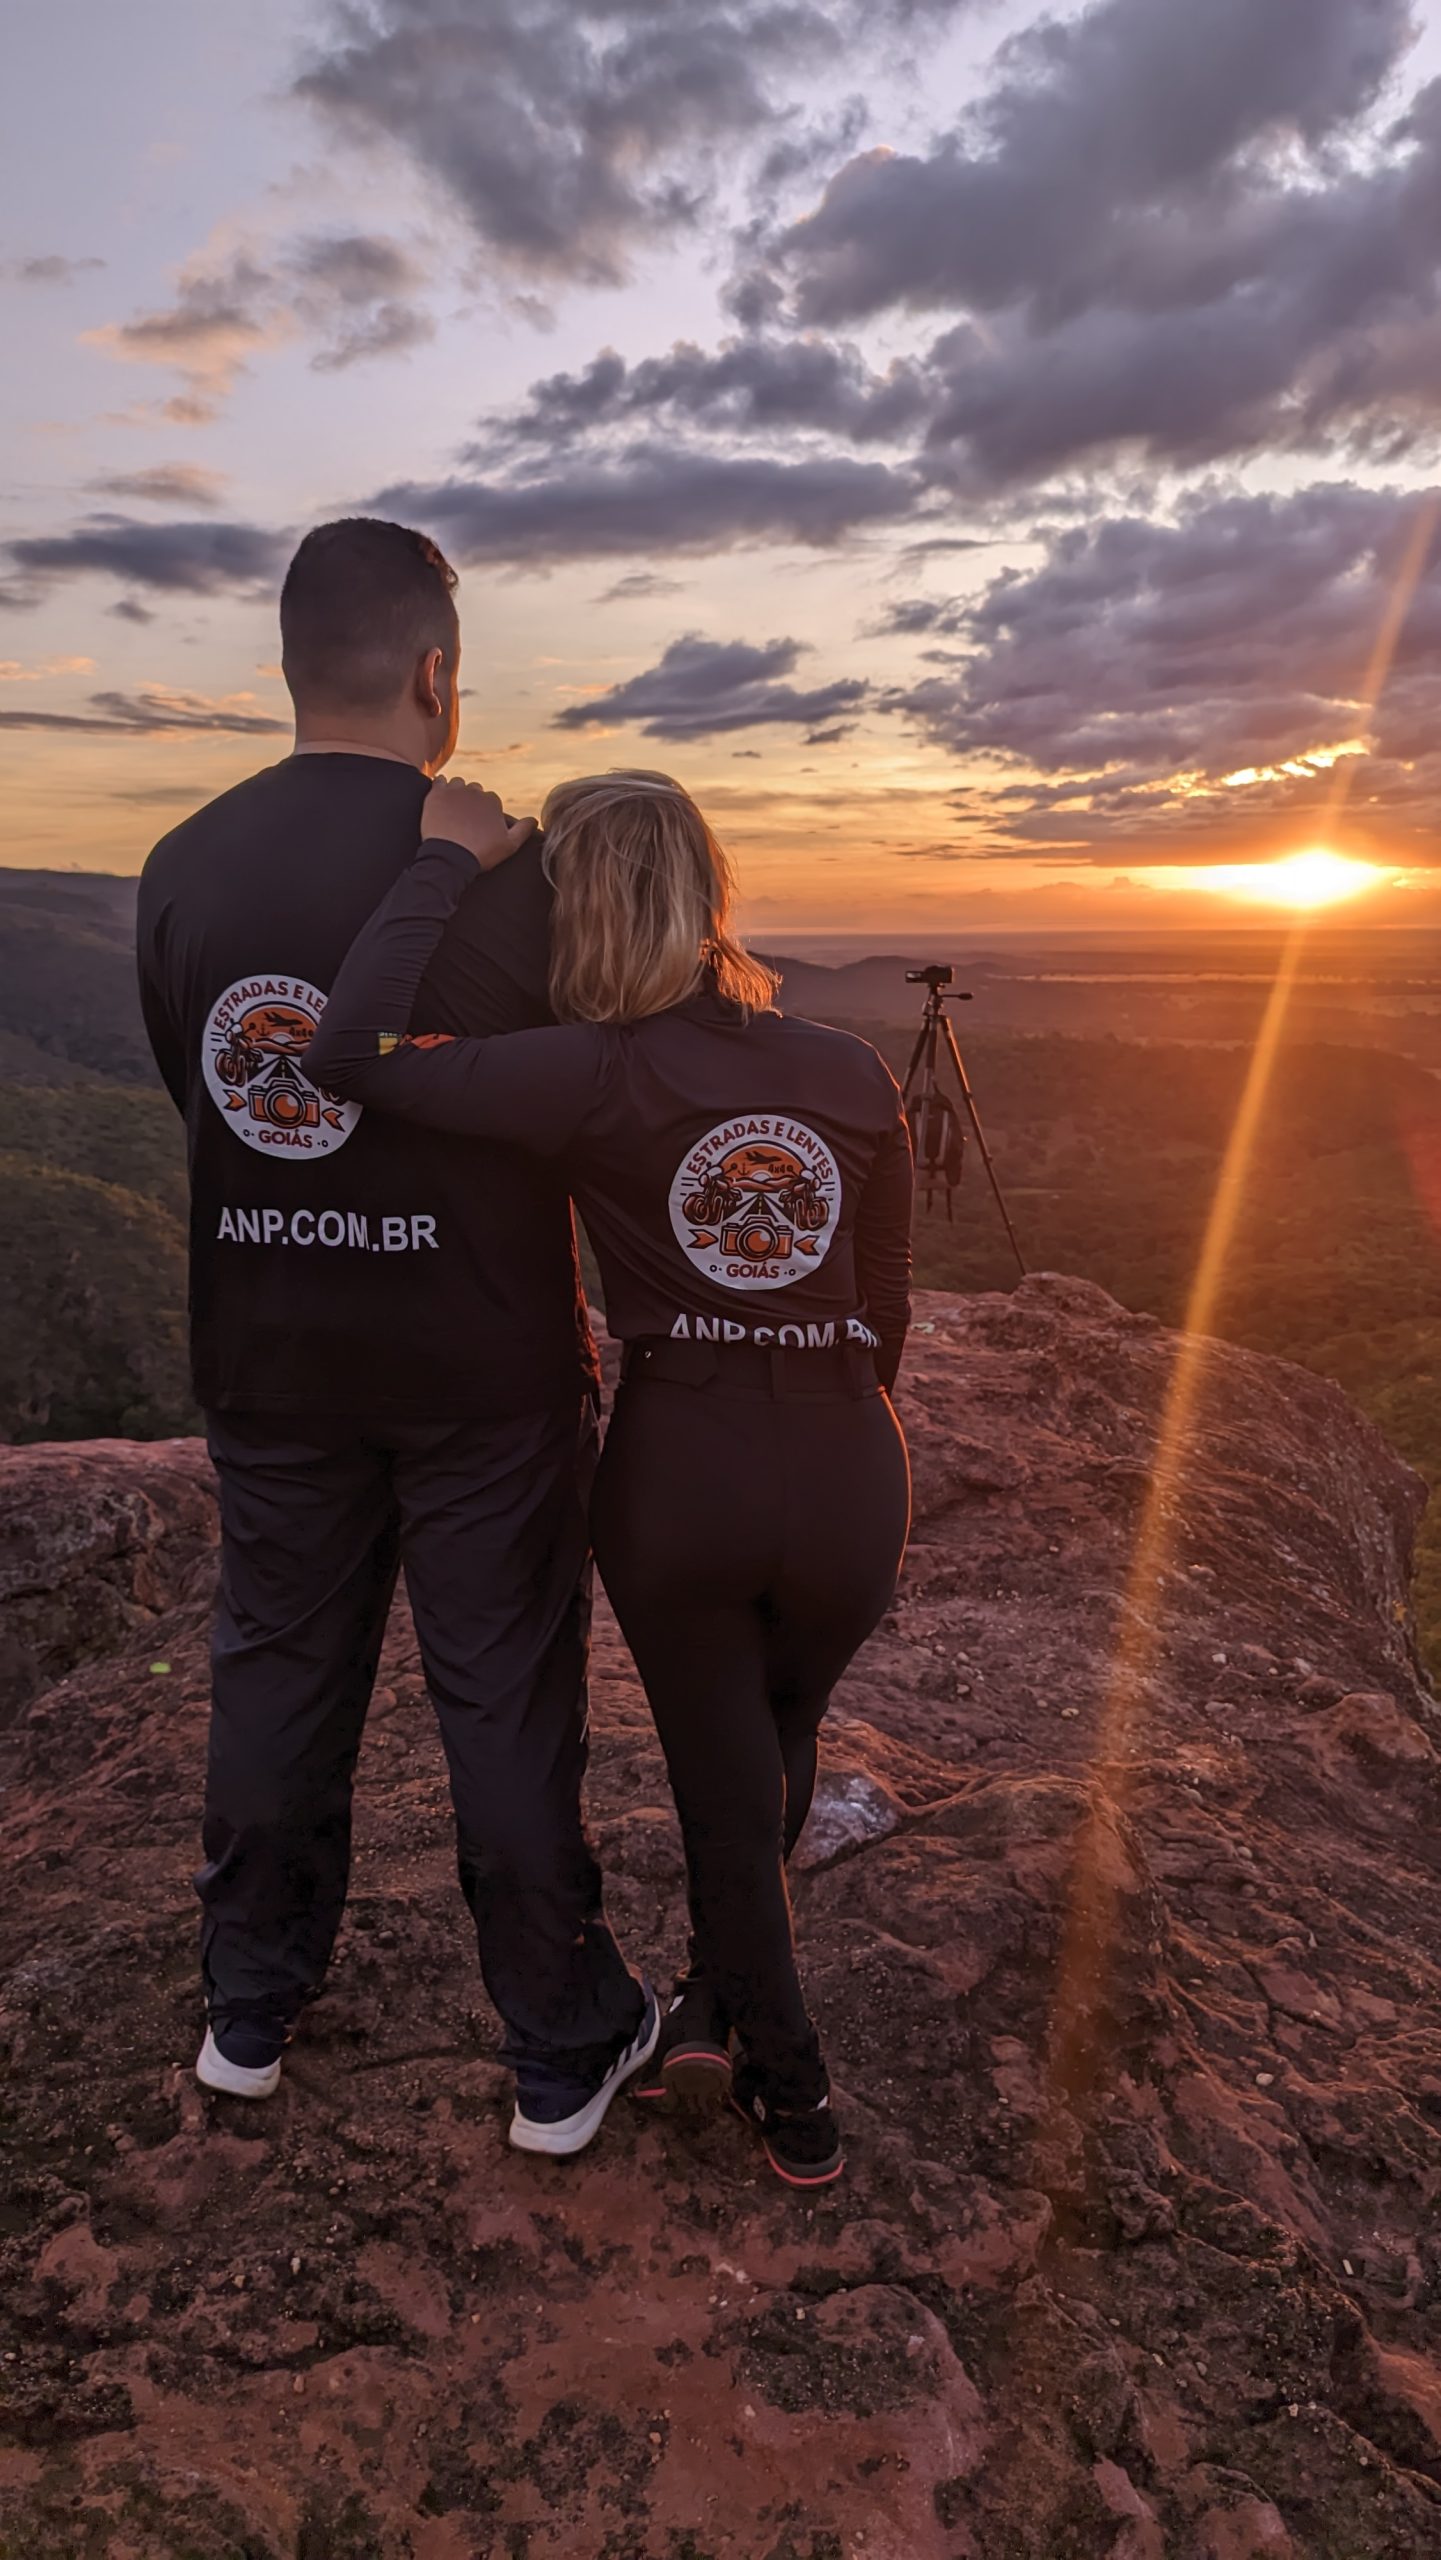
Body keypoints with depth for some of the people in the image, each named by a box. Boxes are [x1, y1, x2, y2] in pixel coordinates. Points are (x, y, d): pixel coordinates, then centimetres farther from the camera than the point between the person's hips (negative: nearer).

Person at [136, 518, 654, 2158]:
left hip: (267, 1360, 4)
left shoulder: (182, 869, -1)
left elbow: (195, 1096, 7)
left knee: (278, 1670, 19)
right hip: (482, 1365, -3)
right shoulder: (499, 862, -14)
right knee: (506, 1697, 9)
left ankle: (250, 2013, 37)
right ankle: (563, 2051, 26)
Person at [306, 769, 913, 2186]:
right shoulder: (853, 1073, -1)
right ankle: (717, 1997, 42)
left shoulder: (604, 1077, -13)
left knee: (724, 1783, 20)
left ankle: (794, 2100, 34)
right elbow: (885, 1313, 6)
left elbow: (351, 1053, -21)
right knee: (777, 1745, 31)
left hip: (674, 1473, -2)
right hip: (845, 1473, 3)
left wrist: (447, 858, -11)